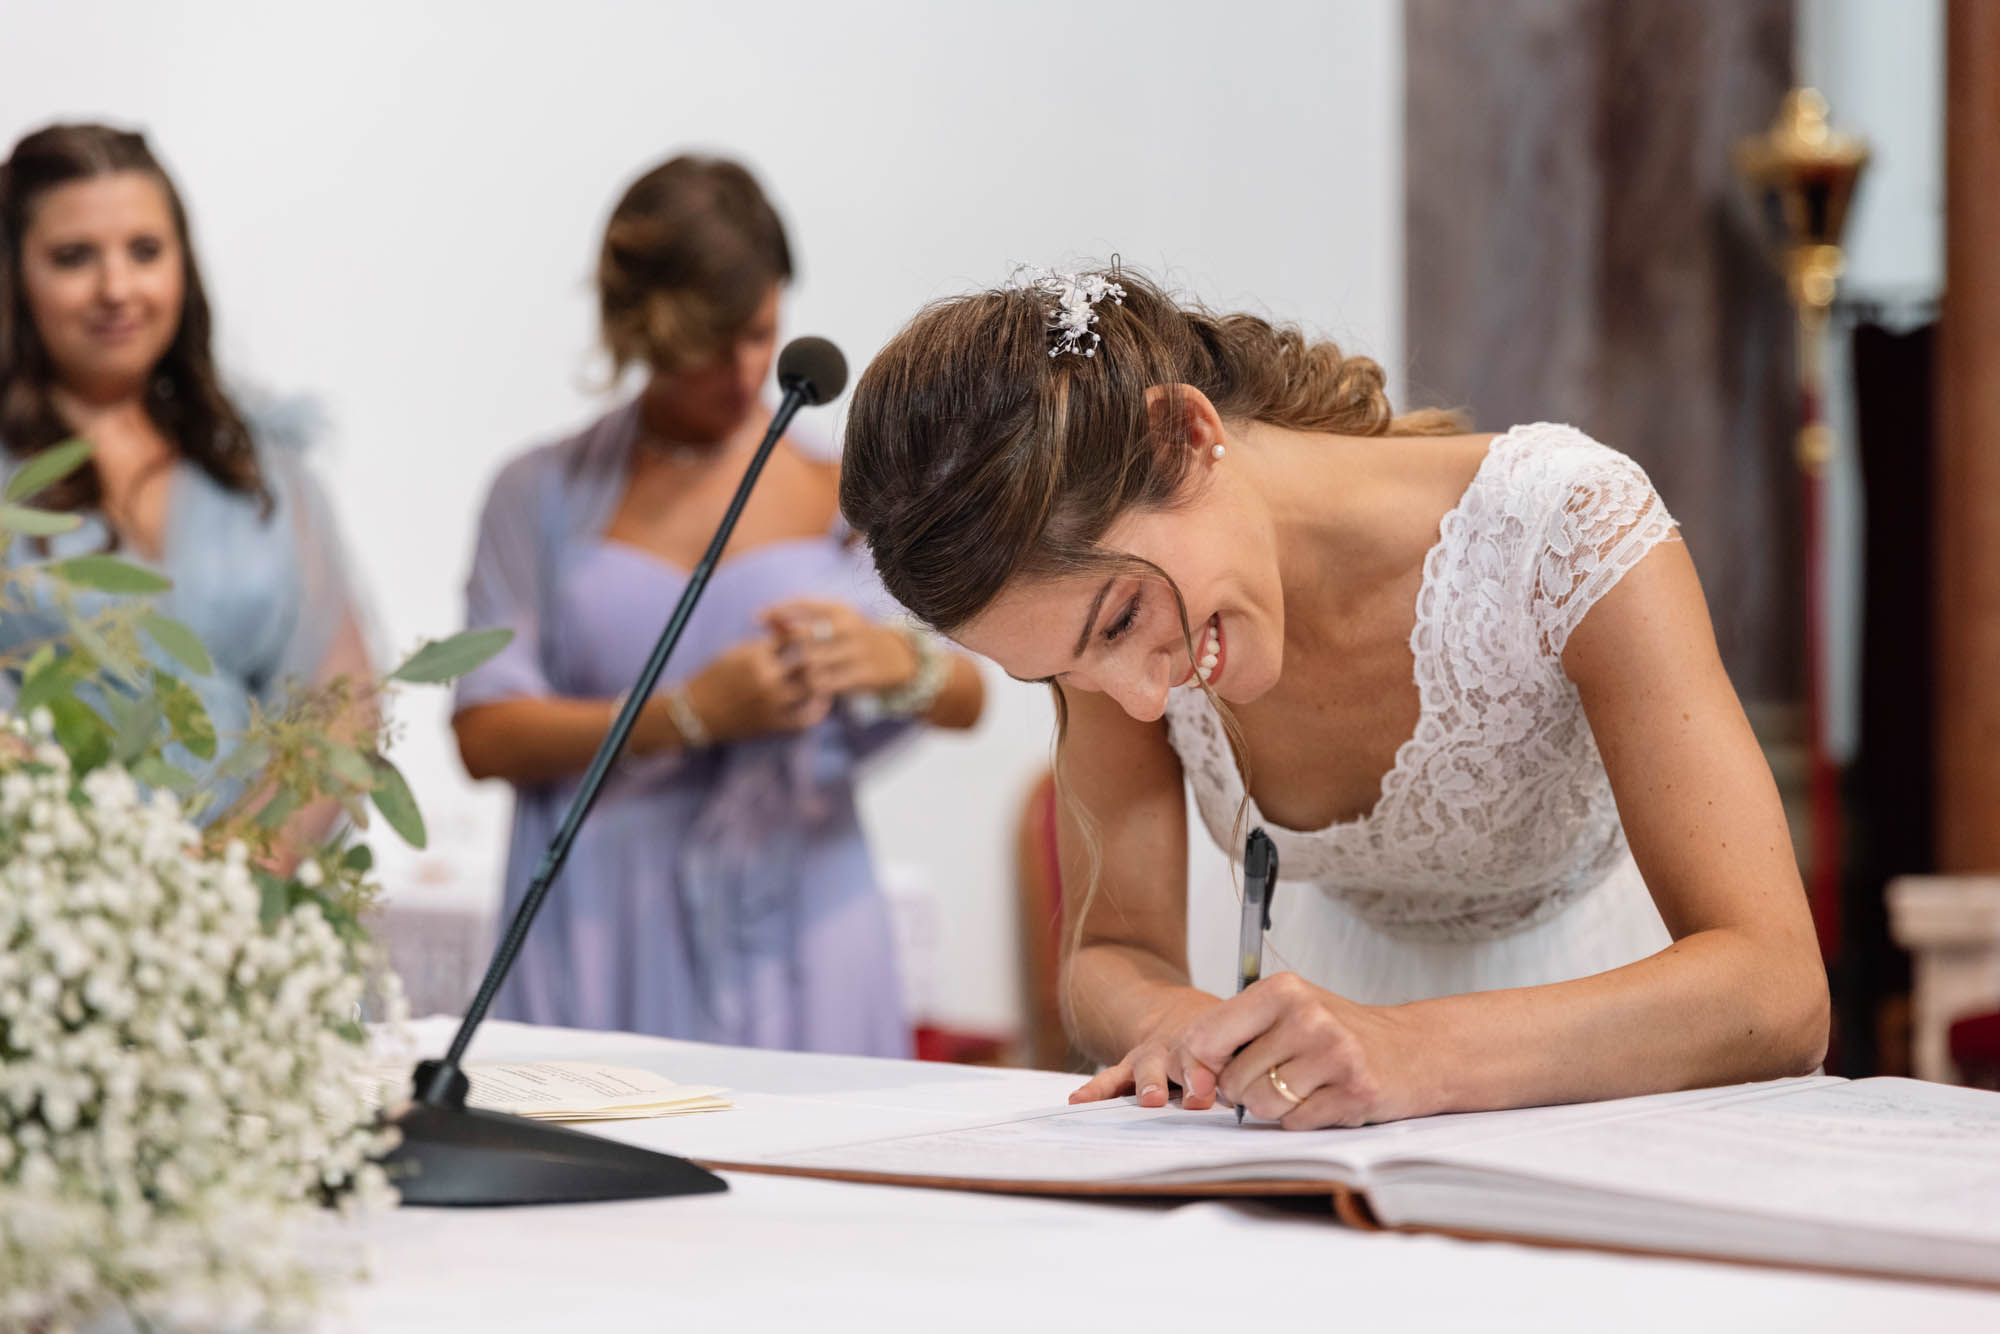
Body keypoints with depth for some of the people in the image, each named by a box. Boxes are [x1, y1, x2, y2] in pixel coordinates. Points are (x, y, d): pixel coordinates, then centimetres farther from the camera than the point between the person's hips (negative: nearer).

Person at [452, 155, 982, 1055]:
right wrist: (690, 715, -13)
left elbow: (968, 700, 6)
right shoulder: (544, 497, 6)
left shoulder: (840, 491, 9)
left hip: (795, 929, 1)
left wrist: (898, 664, -16)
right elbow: (485, 734, -3)